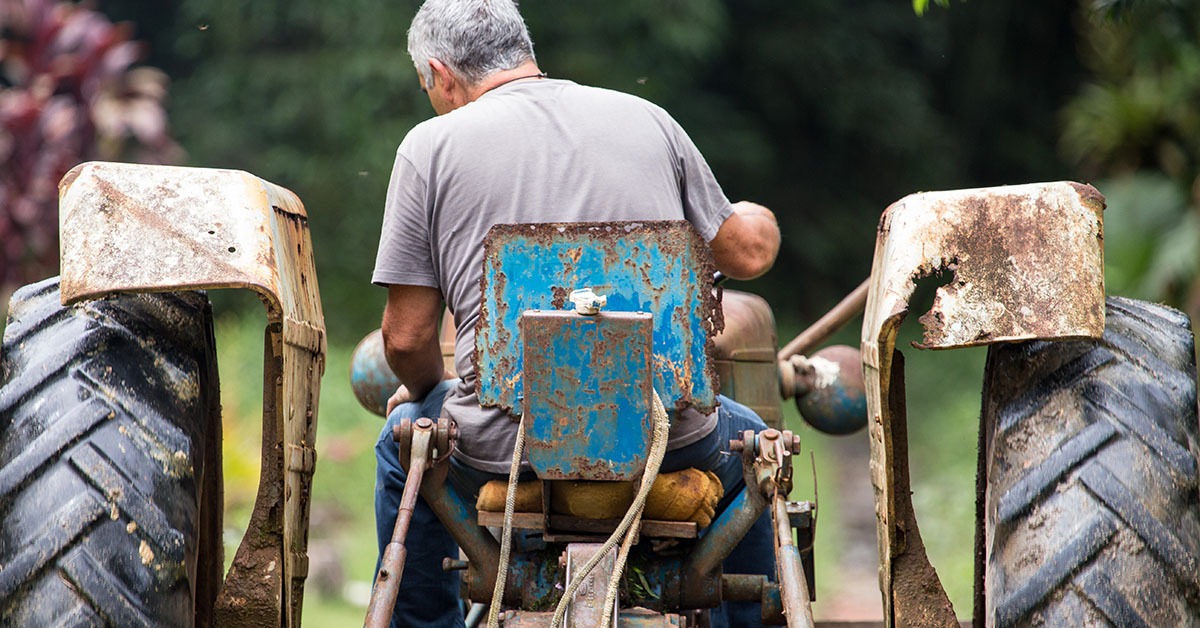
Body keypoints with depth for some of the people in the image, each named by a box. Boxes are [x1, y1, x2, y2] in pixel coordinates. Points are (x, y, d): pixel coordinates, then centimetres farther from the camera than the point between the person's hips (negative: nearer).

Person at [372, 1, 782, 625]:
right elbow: (747, 255, 14)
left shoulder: (432, 143, 1)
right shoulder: (648, 119, 8)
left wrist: (423, 388, 22)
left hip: (505, 447, -1)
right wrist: (759, 221, 39)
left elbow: (407, 337, -2)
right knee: (745, 440, 35)